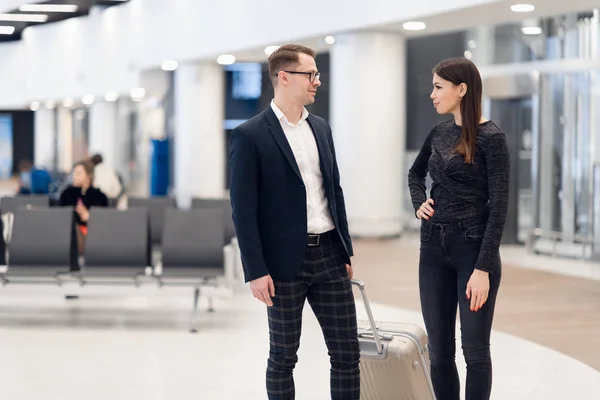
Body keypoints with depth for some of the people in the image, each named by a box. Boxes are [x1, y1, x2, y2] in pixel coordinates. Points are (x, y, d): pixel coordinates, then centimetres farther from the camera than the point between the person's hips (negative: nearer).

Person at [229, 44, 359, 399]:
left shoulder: (321, 128, 11)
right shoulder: (250, 136, -9)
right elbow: (244, 209, -11)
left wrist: (346, 251, 14)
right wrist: (256, 271, -15)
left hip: (329, 255, 6)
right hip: (285, 261, -5)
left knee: (347, 353, 5)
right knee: (283, 356, 6)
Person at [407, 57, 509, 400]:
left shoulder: (491, 138, -11)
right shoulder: (440, 133, 9)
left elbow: (499, 207, -14)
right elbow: (416, 173, 29)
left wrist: (483, 268, -19)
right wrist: (419, 204, 8)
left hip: (473, 249, -6)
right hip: (434, 249, 6)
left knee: (475, 350, 0)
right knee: (439, 352, 7)